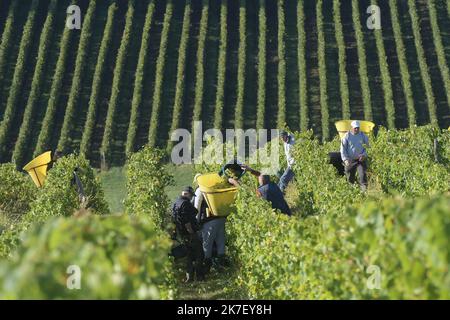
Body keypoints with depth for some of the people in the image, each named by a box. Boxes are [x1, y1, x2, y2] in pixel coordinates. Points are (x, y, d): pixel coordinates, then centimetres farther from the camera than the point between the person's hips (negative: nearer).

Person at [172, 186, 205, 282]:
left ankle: (189, 276, 15)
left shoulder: (176, 203, 13)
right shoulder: (185, 203, -18)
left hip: (181, 233, 9)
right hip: (189, 233, -9)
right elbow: (186, 221, -24)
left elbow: (175, 219, 19)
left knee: (190, 255, 16)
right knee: (199, 254, 1)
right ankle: (199, 276, 2)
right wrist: (192, 233, -19)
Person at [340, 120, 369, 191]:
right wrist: (345, 159, -13)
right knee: (350, 178, 5)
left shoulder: (362, 135, 3)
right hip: (350, 161, 0)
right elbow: (343, 148, -2)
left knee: (362, 174, -19)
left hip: (360, 159, 0)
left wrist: (364, 155, -9)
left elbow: (368, 146, 8)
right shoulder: (347, 136, -1)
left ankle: (364, 189, -21)